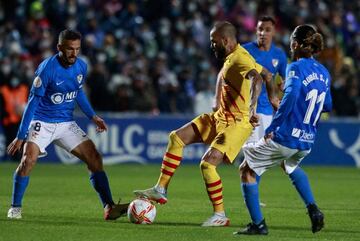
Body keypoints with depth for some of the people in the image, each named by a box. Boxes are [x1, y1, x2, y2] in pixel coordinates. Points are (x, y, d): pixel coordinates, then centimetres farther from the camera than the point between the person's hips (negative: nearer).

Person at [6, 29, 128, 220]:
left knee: (94, 158, -8)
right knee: (29, 159, -25)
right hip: (42, 122, -5)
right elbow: (32, 102, -16)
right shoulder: (47, 68, -19)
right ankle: (15, 208, -7)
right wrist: (21, 136, -17)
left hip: (66, 123, 5)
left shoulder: (81, 67, -1)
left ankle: (109, 208, -8)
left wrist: (92, 116, 9)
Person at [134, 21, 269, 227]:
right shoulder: (231, 58, 9)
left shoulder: (241, 59, -21)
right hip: (220, 117, 10)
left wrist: (252, 107, -55)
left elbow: (256, 79, -41)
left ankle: (220, 215, -7)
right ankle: (161, 190, 13)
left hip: (237, 123, -10)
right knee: (176, 138, 8)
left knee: (207, 163, -20)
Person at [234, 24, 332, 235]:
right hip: (307, 142, 7)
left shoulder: (297, 67, -13)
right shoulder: (324, 72, 8)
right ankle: (313, 210, 22)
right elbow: (327, 105, 19)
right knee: (291, 166, 39)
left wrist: (273, 126, -26)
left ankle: (258, 224, 4)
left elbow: (291, 95, -29)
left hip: (285, 137, -7)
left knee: (247, 169, 10)